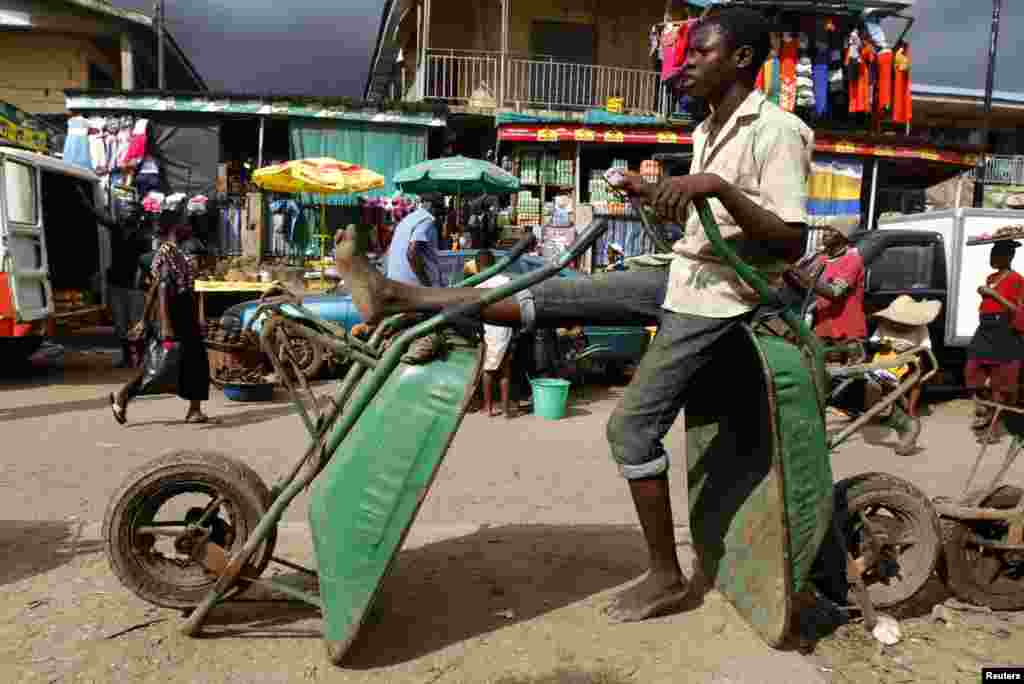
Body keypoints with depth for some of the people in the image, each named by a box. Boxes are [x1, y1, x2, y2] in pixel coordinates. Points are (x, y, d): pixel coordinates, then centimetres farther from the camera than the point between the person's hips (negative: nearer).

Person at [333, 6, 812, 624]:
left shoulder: (777, 132, -14)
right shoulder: (706, 131, 13)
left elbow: (792, 244, -23)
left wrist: (719, 187, -31)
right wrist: (649, 191, 13)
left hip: (717, 295, -8)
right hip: (680, 275, 8)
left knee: (633, 425, -10)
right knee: (552, 296, -1)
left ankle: (666, 577, 5)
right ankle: (399, 297, -1)